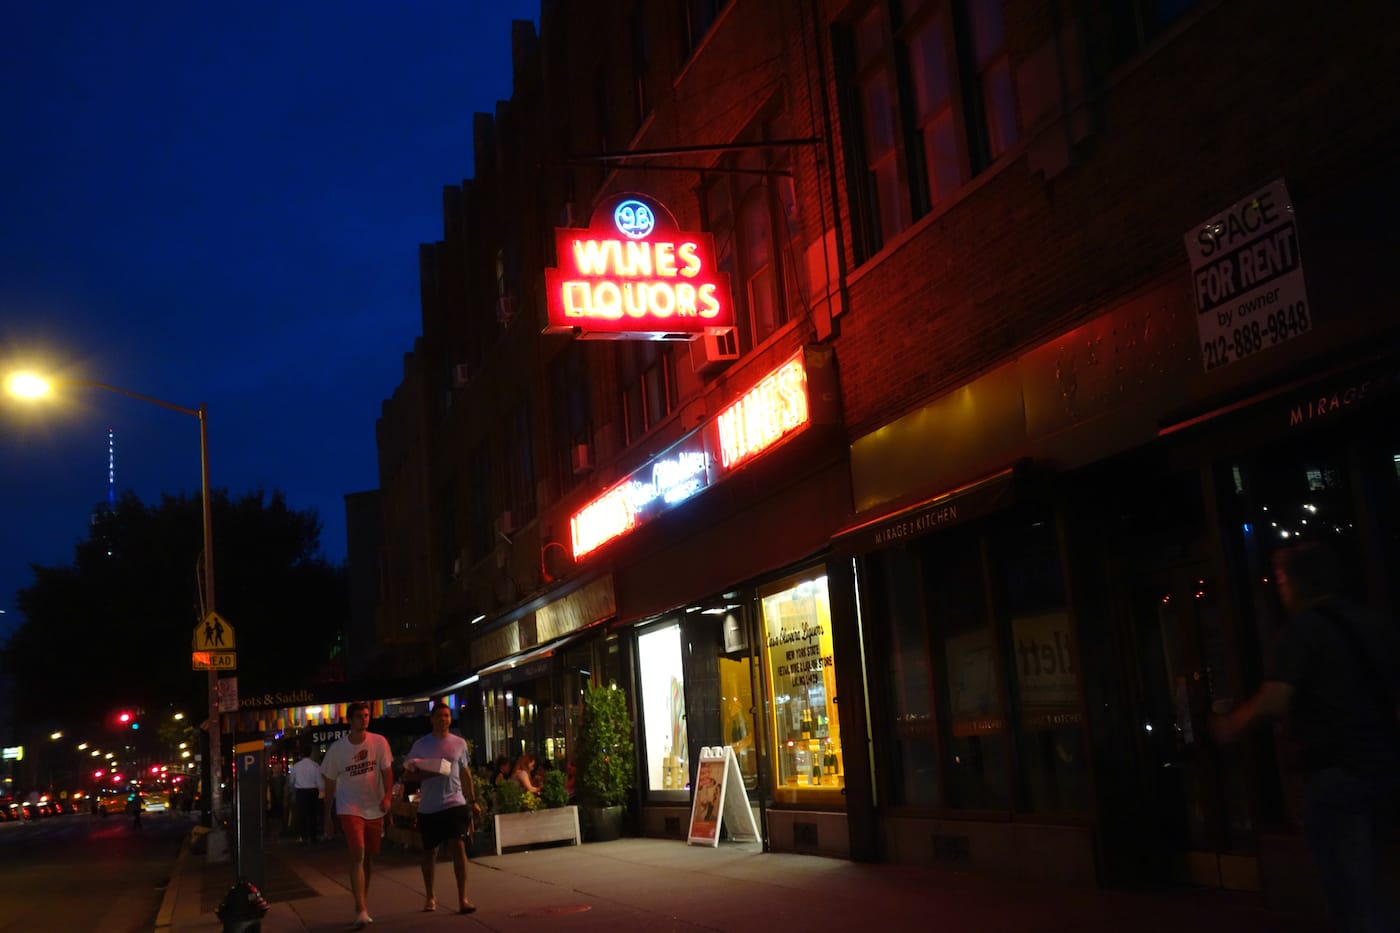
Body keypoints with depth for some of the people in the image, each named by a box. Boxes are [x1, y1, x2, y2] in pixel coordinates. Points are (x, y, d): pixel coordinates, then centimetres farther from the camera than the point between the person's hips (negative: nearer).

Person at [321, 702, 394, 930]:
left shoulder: (379, 742, -4)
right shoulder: (338, 748, -4)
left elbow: (387, 770, -4)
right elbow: (330, 782, 4)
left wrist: (387, 796, -20)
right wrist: (327, 813, 8)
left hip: (374, 809, 2)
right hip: (350, 808, -2)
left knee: (369, 858, 12)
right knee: (357, 855, -16)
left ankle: (364, 901, 30)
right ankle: (361, 911, -19)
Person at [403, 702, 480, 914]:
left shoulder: (459, 743, 7)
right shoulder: (421, 745, 0)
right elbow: (407, 775, 1)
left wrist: (472, 801, 11)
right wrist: (425, 775, -19)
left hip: (455, 803, 0)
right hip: (429, 807, 0)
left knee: (458, 846, -11)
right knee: (430, 851, 11)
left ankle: (463, 899, -10)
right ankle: (429, 897, 27)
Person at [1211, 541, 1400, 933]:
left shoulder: (1303, 627, -9)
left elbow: (1273, 702, -17)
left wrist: (1230, 725, -2)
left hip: (1336, 770, -8)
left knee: (1349, 890, -2)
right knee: (1367, 884, 19)